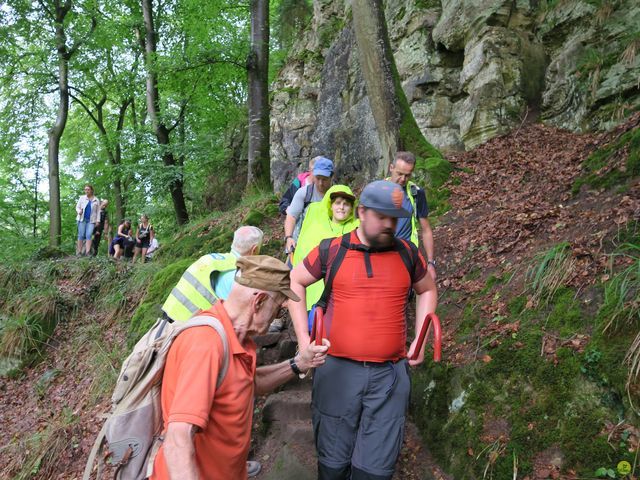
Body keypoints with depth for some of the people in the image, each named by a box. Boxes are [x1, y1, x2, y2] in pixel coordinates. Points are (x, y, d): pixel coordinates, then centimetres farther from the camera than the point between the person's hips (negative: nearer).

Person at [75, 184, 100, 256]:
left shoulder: (96, 200, 11)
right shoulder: (82, 198, 12)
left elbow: (98, 211, 12)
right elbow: (77, 207, 12)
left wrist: (97, 221, 3)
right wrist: (79, 211, -12)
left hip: (91, 220, 0)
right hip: (82, 219, 1)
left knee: (89, 235, -12)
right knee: (81, 235, -5)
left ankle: (88, 252, -18)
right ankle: (79, 252, -3)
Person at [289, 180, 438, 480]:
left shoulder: (408, 253, 2)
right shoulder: (332, 251, -4)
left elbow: (427, 290, 19)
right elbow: (294, 282, 8)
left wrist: (420, 340, 9)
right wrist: (303, 338, 0)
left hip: (390, 375, 1)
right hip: (338, 370, -1)